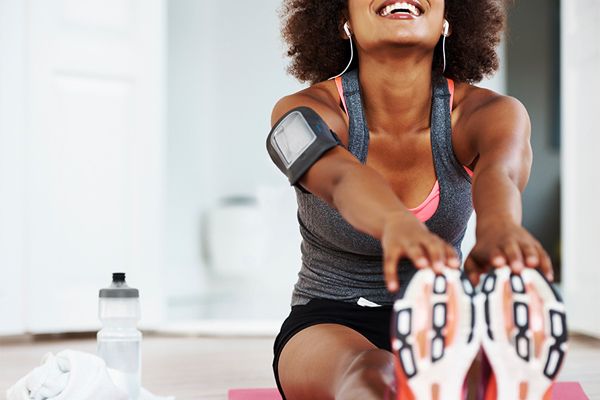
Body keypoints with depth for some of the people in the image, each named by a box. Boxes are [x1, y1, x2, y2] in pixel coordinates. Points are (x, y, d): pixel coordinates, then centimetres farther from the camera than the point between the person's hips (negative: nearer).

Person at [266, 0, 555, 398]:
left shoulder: (492, 113, -11)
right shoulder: (306, 113, -15)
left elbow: (498, 172, -36)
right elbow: (343, 179, -40)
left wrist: (499, 226, -62)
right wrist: (397, 224, -65)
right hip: (329, 327, -3)